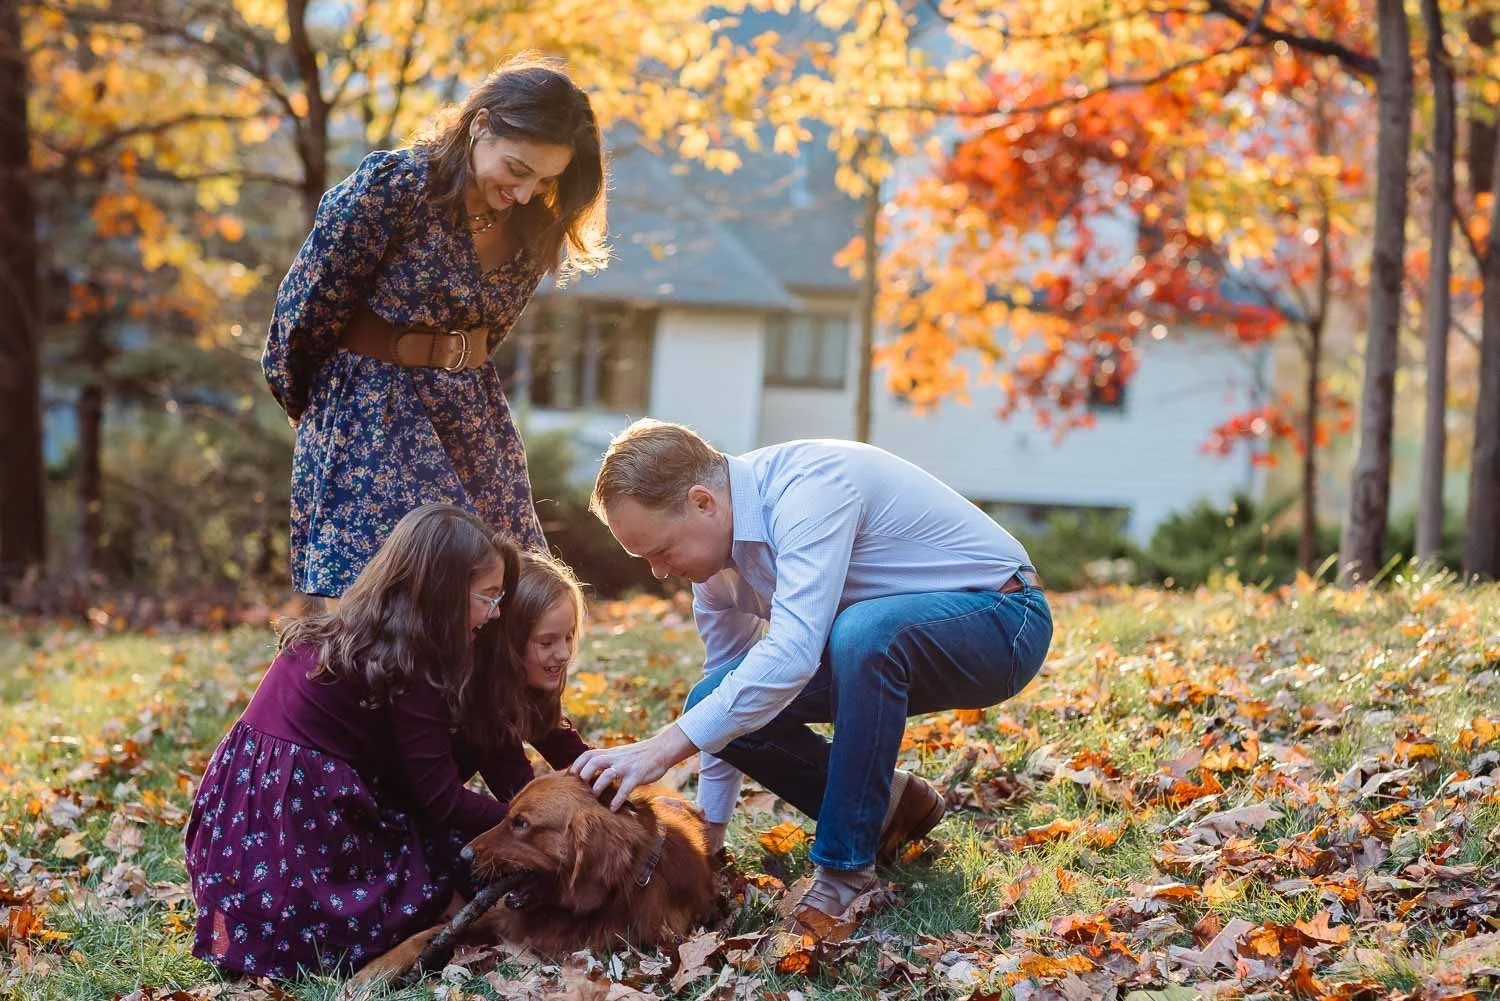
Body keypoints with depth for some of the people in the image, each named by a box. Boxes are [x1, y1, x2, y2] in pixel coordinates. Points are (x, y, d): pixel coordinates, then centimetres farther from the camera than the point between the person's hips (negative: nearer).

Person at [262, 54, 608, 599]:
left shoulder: (534, 227, -1)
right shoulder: (391, 185, -19)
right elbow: (307, 308, -8)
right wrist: (306, 403, 6)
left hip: (472, 415, 6)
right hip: (370, 409, -6)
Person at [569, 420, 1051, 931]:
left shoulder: (809, 487, -30)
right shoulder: (715, 542, -3)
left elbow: (792, 654, -41)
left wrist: (664, 747, -42)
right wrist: (708, 831, 9)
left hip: (999, 620, -8)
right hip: (879, 639, 8)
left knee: (863, 634, -39)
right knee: (715, 704, -10)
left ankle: (845, 867, -25)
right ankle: (889, 806, 8)